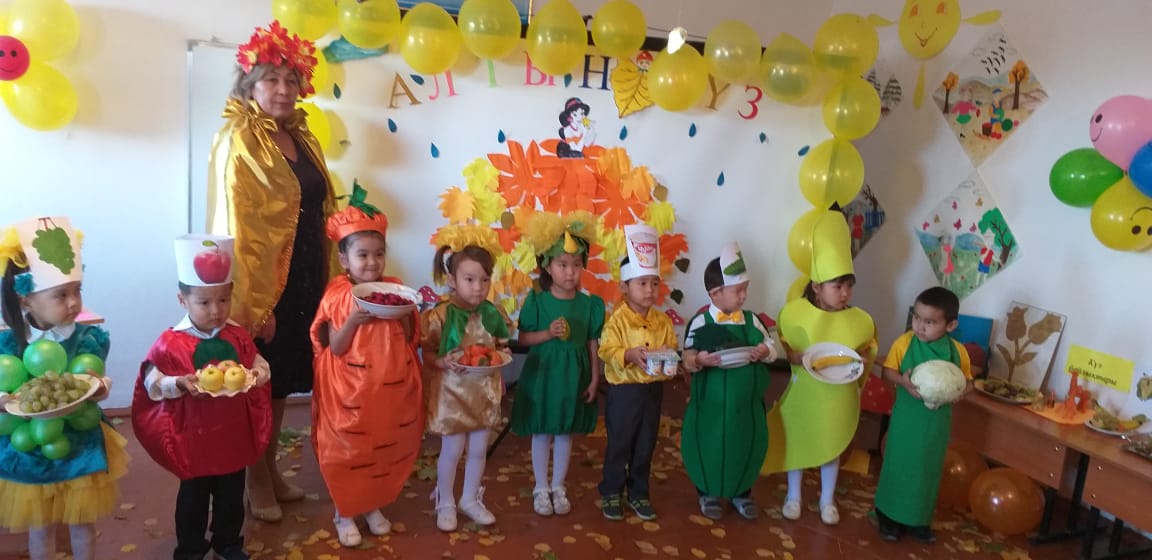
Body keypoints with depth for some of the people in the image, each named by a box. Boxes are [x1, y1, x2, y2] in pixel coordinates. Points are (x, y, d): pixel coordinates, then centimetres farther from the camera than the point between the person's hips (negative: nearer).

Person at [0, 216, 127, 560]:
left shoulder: (88, 339, -11)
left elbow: (93, 388, -7)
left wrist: (98, 391, -28)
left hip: (79, 448, 0)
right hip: (30, 452, 0)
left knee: (83, 524, 16)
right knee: (41, 527, 16)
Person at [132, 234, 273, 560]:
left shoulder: (238, 337, -2)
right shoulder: (171, 343, -13)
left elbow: (262, 368, 4)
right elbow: (152, 383, -11)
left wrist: (252, 376, -17)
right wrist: (179, 383, -28)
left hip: (234, 435, 3)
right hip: (193, 437, -3)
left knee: (232, 494, 18)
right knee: (193, 498, 14)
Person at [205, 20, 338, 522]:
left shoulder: (302, 138, 10)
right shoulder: (238, 143, -12)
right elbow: (235, 228, -16)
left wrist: (329, 278, 11)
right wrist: (254, 303, -19)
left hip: (304, 279, 7)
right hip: (262, 283, -7)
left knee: (283, 382, 17)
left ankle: (271, 469, 33)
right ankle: (258, 481, 24)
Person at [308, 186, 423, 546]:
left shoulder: (394, 291, 1)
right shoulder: (337, 296, -8)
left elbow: (410, 340, 3)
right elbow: (335, 348, -12)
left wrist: (406, 315, -15)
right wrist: (353, 320, -25)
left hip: (390, 390, 4)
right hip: (350, 392, -3)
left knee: (386, 448, 15)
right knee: (347, 451, 8)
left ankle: (374, 507, 36)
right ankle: (344, 514, 27)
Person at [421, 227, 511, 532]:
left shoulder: (493, 313, -3)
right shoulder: (440, 315, -17)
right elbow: (428, 354, -11)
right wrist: (444, 363, -29)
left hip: (484, 390, 4)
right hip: (451, 390, -4)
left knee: (479, 449, 14)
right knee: (452, 450, 7)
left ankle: (471, 499, 34)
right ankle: (446, 503, 28)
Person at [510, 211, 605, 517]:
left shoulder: (590, 304, -4)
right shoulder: (536, 301, -9)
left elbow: (593, 345, 1)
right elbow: (523, 338, -5)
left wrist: (594, 380, 0)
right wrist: (548, 333, -21)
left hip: (574, 376, 2)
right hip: (542, 375, -2)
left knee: (565, 434, 13)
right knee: (542, 433, 9)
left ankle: (559, 487, 29)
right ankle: (541, 488, 26)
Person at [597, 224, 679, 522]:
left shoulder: (663, 321, 3)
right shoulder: (617, 319, -11)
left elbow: (673, 348, 6)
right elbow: (607, 351, -18)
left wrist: (669, 355, -17)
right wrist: (630, 355, -33)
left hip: (653, 390, 4)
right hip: (623, 390, -4)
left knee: (645, 446, 14)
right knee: (619, 445, 6)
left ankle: (639, 494, 29)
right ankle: (610, 494, 22)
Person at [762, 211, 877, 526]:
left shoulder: (860, 320, -8)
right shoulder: (794, 311, -14)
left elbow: (870, 347, 6)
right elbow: (780, 344, -6)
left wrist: (865, 359, -14)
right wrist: (794, 357, -23)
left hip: (838, 398, 2)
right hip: (802, 393, -1)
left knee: (832, 446, 16)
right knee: (797, 442, 13)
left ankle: (827, 500, 37)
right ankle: (793, 497, 34)